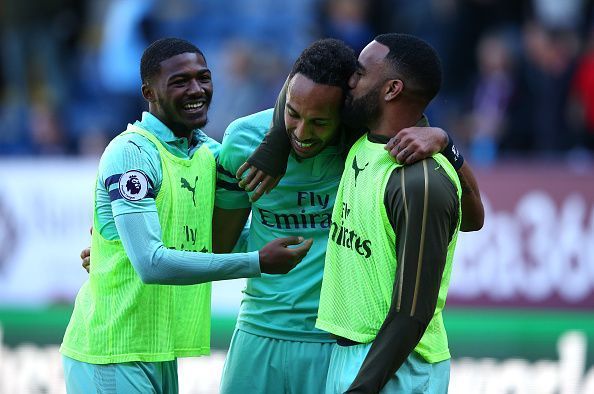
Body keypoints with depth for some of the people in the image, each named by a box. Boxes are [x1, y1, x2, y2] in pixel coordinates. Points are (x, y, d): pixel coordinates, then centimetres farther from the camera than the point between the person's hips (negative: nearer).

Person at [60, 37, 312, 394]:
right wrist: (259, 263, -23)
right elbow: (151, 264, -24)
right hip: (113, 352, -8)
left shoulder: (209, 152, 11)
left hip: (160, 350, 8)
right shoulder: (132, 153, -15)